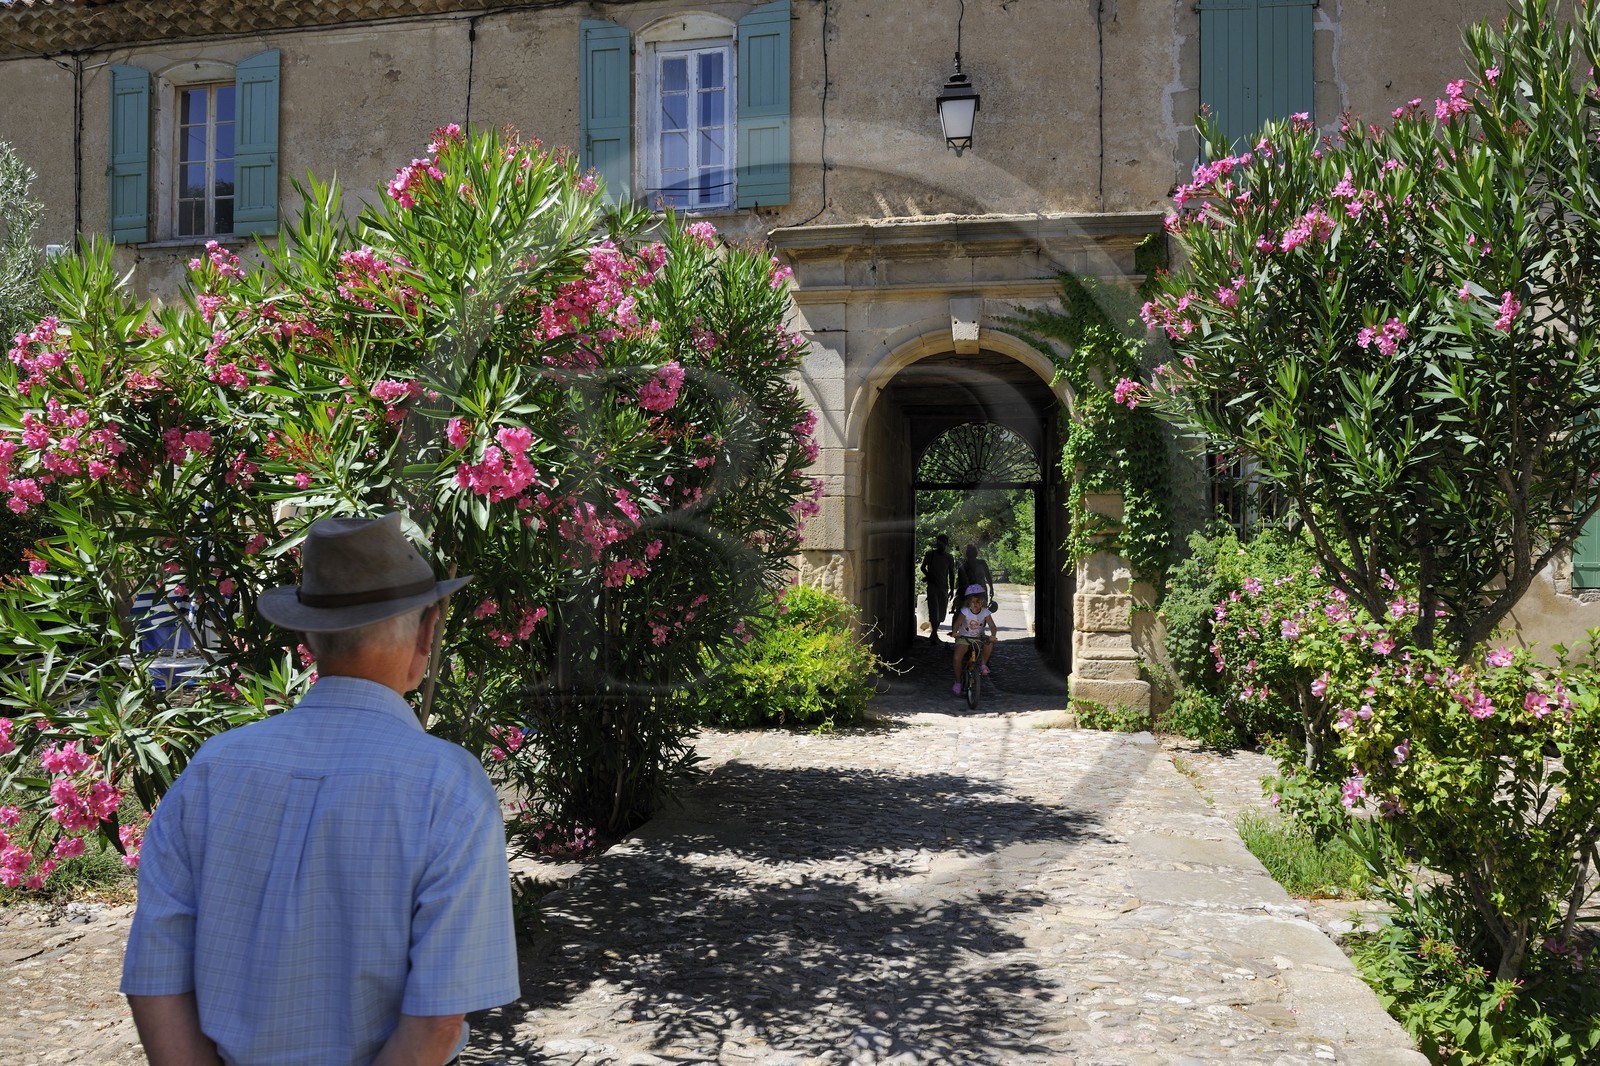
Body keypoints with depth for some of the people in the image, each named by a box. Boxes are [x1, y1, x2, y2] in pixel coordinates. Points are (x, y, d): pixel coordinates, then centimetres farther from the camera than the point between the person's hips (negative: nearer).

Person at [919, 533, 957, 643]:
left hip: (943, 586, 4)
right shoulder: (930, 554, 0)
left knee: (942, 611, 6)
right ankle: (934, 634, -18)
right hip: (932, 585, -4)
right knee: (934, 609, -14)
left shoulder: (949, 558, 7)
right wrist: (928, 575, -12)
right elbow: (923, 567, 7)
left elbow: (951, 574, 10)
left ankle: (933, 634, 19)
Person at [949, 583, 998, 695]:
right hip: (964, 638, -2)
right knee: (957, 657, -23)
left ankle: (983, 664, -4)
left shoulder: (985, 612, -11)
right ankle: (957, 682, -3)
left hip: (979, 637, 2)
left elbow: (992, 625, -20)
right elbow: (957, 623, -27)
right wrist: (954, 632, -48)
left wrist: (993, 635, -42)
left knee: (989, 644, -31)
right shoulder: (965, 611, -16)